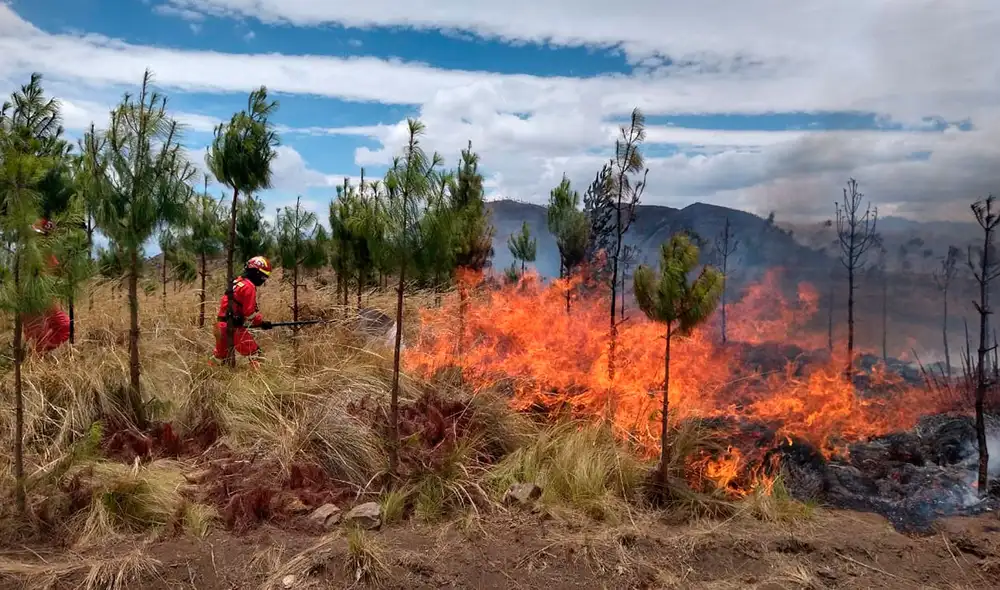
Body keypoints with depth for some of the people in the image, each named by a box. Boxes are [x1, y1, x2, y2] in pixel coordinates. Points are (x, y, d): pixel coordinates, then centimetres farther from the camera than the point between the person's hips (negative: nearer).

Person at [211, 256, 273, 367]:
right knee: (255, 354, -7)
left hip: (220, 324, 9)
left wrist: (259, 320, 13)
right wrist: (261, 322, -3)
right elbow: (250, 312, -15)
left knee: (220, 354, 24)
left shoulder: (238, 281, 15)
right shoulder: (249, 287, -13)